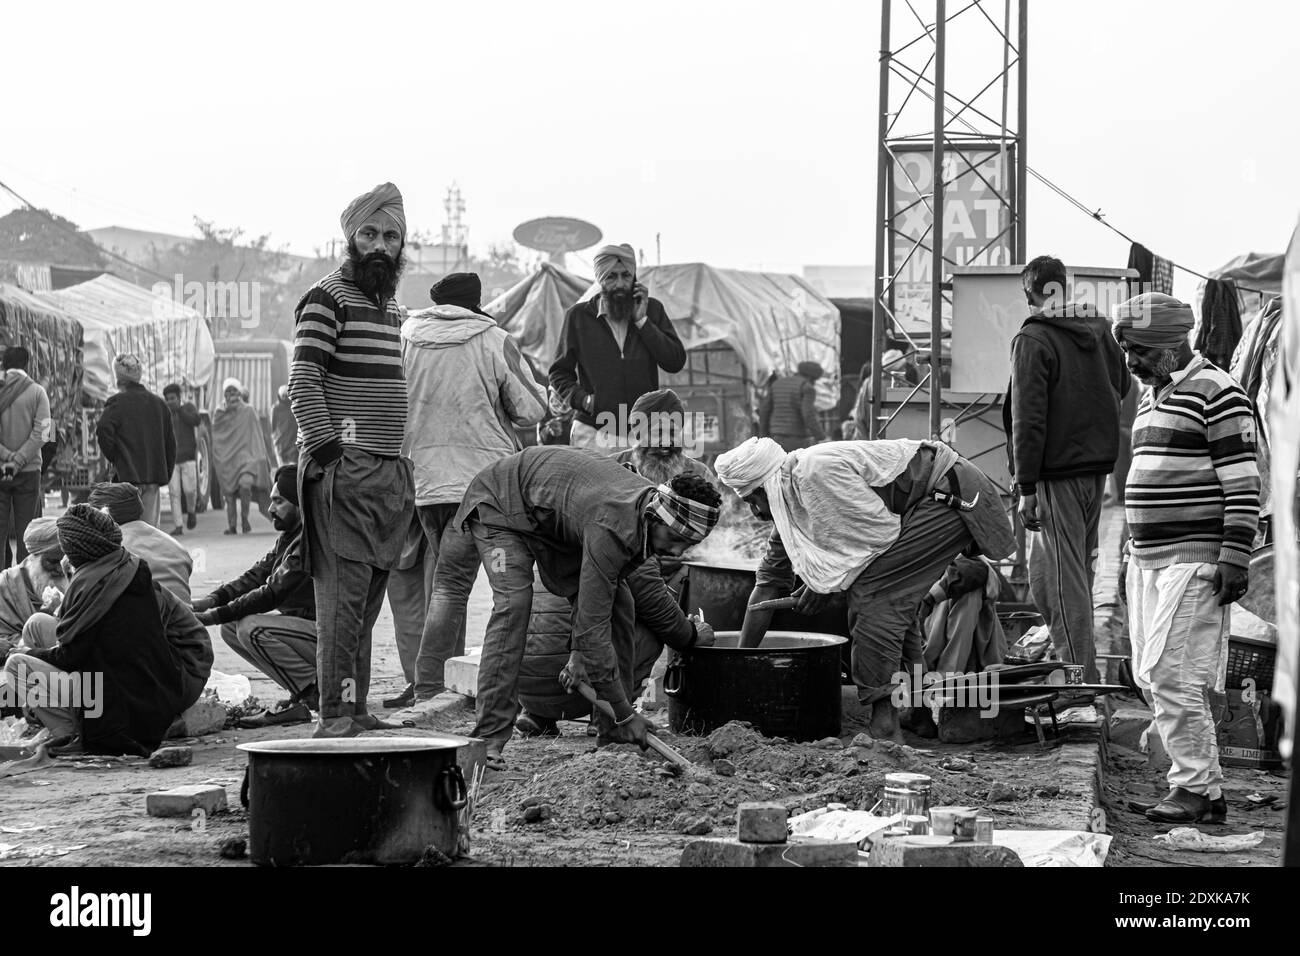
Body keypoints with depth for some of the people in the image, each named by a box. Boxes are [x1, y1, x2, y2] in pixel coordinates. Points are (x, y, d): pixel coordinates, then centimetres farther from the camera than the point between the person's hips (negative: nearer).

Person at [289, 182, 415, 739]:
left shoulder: (390, 306, 21)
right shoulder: (328, 300, -5)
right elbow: (303, 384, -12)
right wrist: (328, 451, -19)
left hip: (390, 470, 8)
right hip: (344, 469, -8)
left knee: (368, 601, 8)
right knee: (344, 596, -11)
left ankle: (356, 712, 11)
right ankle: (335, 715, -13)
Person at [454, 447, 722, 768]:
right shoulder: (612, 527, -42)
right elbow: (593, 621, -40)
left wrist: (582, 654, -7)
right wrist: (625, 714, -36)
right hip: (501, 504, -8)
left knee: (617, 602, -3)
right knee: (513, 606, -26)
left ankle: (611, 728, 3)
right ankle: (490, 737, -26)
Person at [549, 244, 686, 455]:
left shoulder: (652, 309, 10)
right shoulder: (579, 316, 6)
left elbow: (676, 362, 1)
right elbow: (559, 373, 12)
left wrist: (642, 321, -4)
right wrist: (582, 399, -7)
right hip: (594, 434, -1)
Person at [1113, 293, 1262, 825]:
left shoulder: (1215, 393, -10)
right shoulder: (1152, 397, 18)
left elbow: (1243, 484, -14)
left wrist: (1234, 558, -18)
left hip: (1194, 560, -9)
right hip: (1149, 561, 9)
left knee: (1170, 674, -14)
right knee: (1152, 676, 7)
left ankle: (1196, 787, -6)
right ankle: (1206, 790, 11)